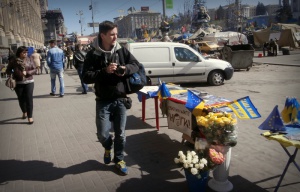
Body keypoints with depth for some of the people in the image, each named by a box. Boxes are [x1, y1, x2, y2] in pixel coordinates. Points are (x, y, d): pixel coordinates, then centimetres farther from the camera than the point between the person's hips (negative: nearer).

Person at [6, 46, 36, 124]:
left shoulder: (29, 60, 0)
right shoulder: (13, 61, -1)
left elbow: (34, 70, 0)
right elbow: (8, 70, 8)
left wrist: (27, 73, -17)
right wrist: (12, 73, -13)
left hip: (29, 82, -1)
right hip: (18, 83, 1)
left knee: (29, 99, -5)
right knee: (21, 99, 10)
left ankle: (30, 116, 3)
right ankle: (24, 112, 36)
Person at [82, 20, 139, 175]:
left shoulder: (121, 50, 1)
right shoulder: (93, 55, -7)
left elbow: (136, 65, 8)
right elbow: (86, 77, -12)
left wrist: (126, 69, -13)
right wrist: (104, 71, -24)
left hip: (120, 99, 2)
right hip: (103, 101, -2)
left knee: (120, 133, 8)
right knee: (102, 133, -2)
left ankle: (119, 160, 30)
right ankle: (108, 147, 34)